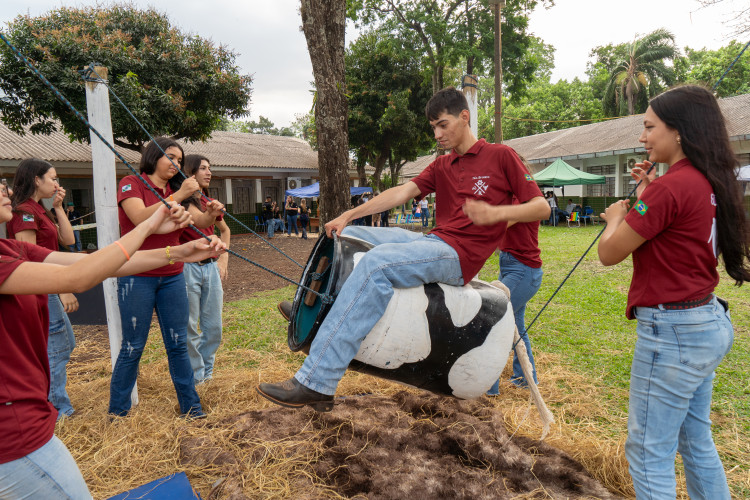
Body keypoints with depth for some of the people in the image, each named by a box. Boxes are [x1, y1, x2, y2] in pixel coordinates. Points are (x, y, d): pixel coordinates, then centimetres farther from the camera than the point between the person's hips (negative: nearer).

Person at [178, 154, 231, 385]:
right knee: (189, 327, 1)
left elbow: (225, 230, 27)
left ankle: (206, 372, 27)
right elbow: (198, 220, -26)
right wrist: (210, 214, -48)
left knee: (214, 327, 10)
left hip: (211, 268, 6)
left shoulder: (210, 203, 14)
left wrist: (223, 259, 16)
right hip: (188, 268, -6)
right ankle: (195, 377, 15)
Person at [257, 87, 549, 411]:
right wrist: (349, 215, -3)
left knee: (378, 262, -33)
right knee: (345, 236, 7)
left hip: (459, 256, -8)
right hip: (432, 241, 8)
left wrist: (496, 212, -22)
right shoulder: (441, 166, 21)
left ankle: (315, 382, -34)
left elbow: (541, 207, -2)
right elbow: (403, 192, 9)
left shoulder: (500, 156, 3)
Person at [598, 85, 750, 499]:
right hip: (707, 323, 10)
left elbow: (609, 254, -15)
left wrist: (616, 217, 4)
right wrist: (648, 194, 10)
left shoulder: (670, 187, -21)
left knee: (648, 452, 4)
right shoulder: (709, 183, 8)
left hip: (672, 331, -10)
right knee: (696, 441, 23)